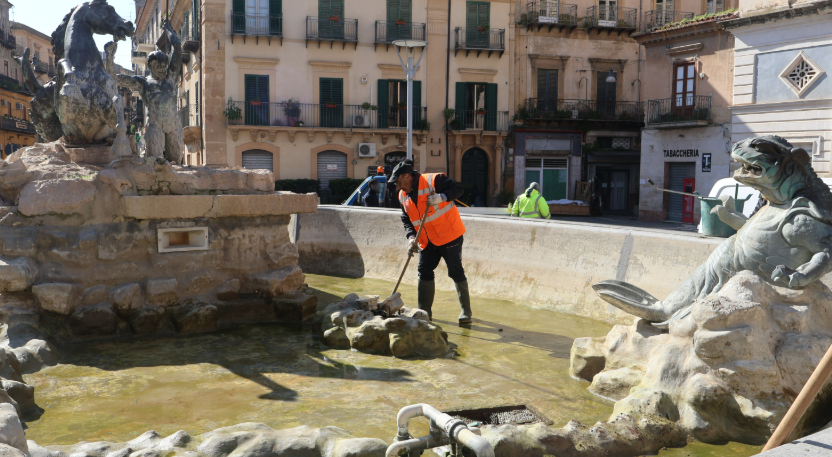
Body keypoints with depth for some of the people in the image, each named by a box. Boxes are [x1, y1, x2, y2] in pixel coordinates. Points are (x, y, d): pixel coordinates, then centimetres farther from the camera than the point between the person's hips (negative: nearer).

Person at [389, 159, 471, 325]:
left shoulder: (434, 180, -15)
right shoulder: (403, 196, 6)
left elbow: (457, 189, -17)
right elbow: (406, 219, 8)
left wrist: (441, 197, -32)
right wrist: (411, 237, -7)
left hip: (449, 236, -7)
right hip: (427, 241, 7)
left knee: (456, 272, -2)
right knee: (424, 273, 6)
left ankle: (465, 311, 9)